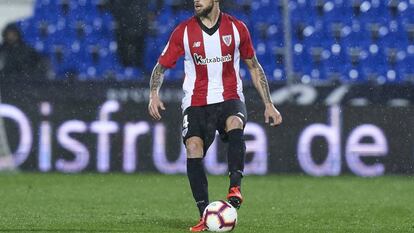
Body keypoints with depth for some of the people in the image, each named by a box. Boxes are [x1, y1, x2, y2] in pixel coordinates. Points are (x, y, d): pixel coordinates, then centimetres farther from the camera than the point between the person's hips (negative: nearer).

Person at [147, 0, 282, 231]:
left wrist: (269, 105, 10)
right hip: (196, 103, 1)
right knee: (193, 149, -21)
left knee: (235, 125, -35)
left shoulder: (237, 28, 2)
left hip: (230, 99, -1)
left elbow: (254, 67, 13)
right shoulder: (183, 32, 0)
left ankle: (235, 188, -34)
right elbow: (161, 66, 8)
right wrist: (154, 94, -12)